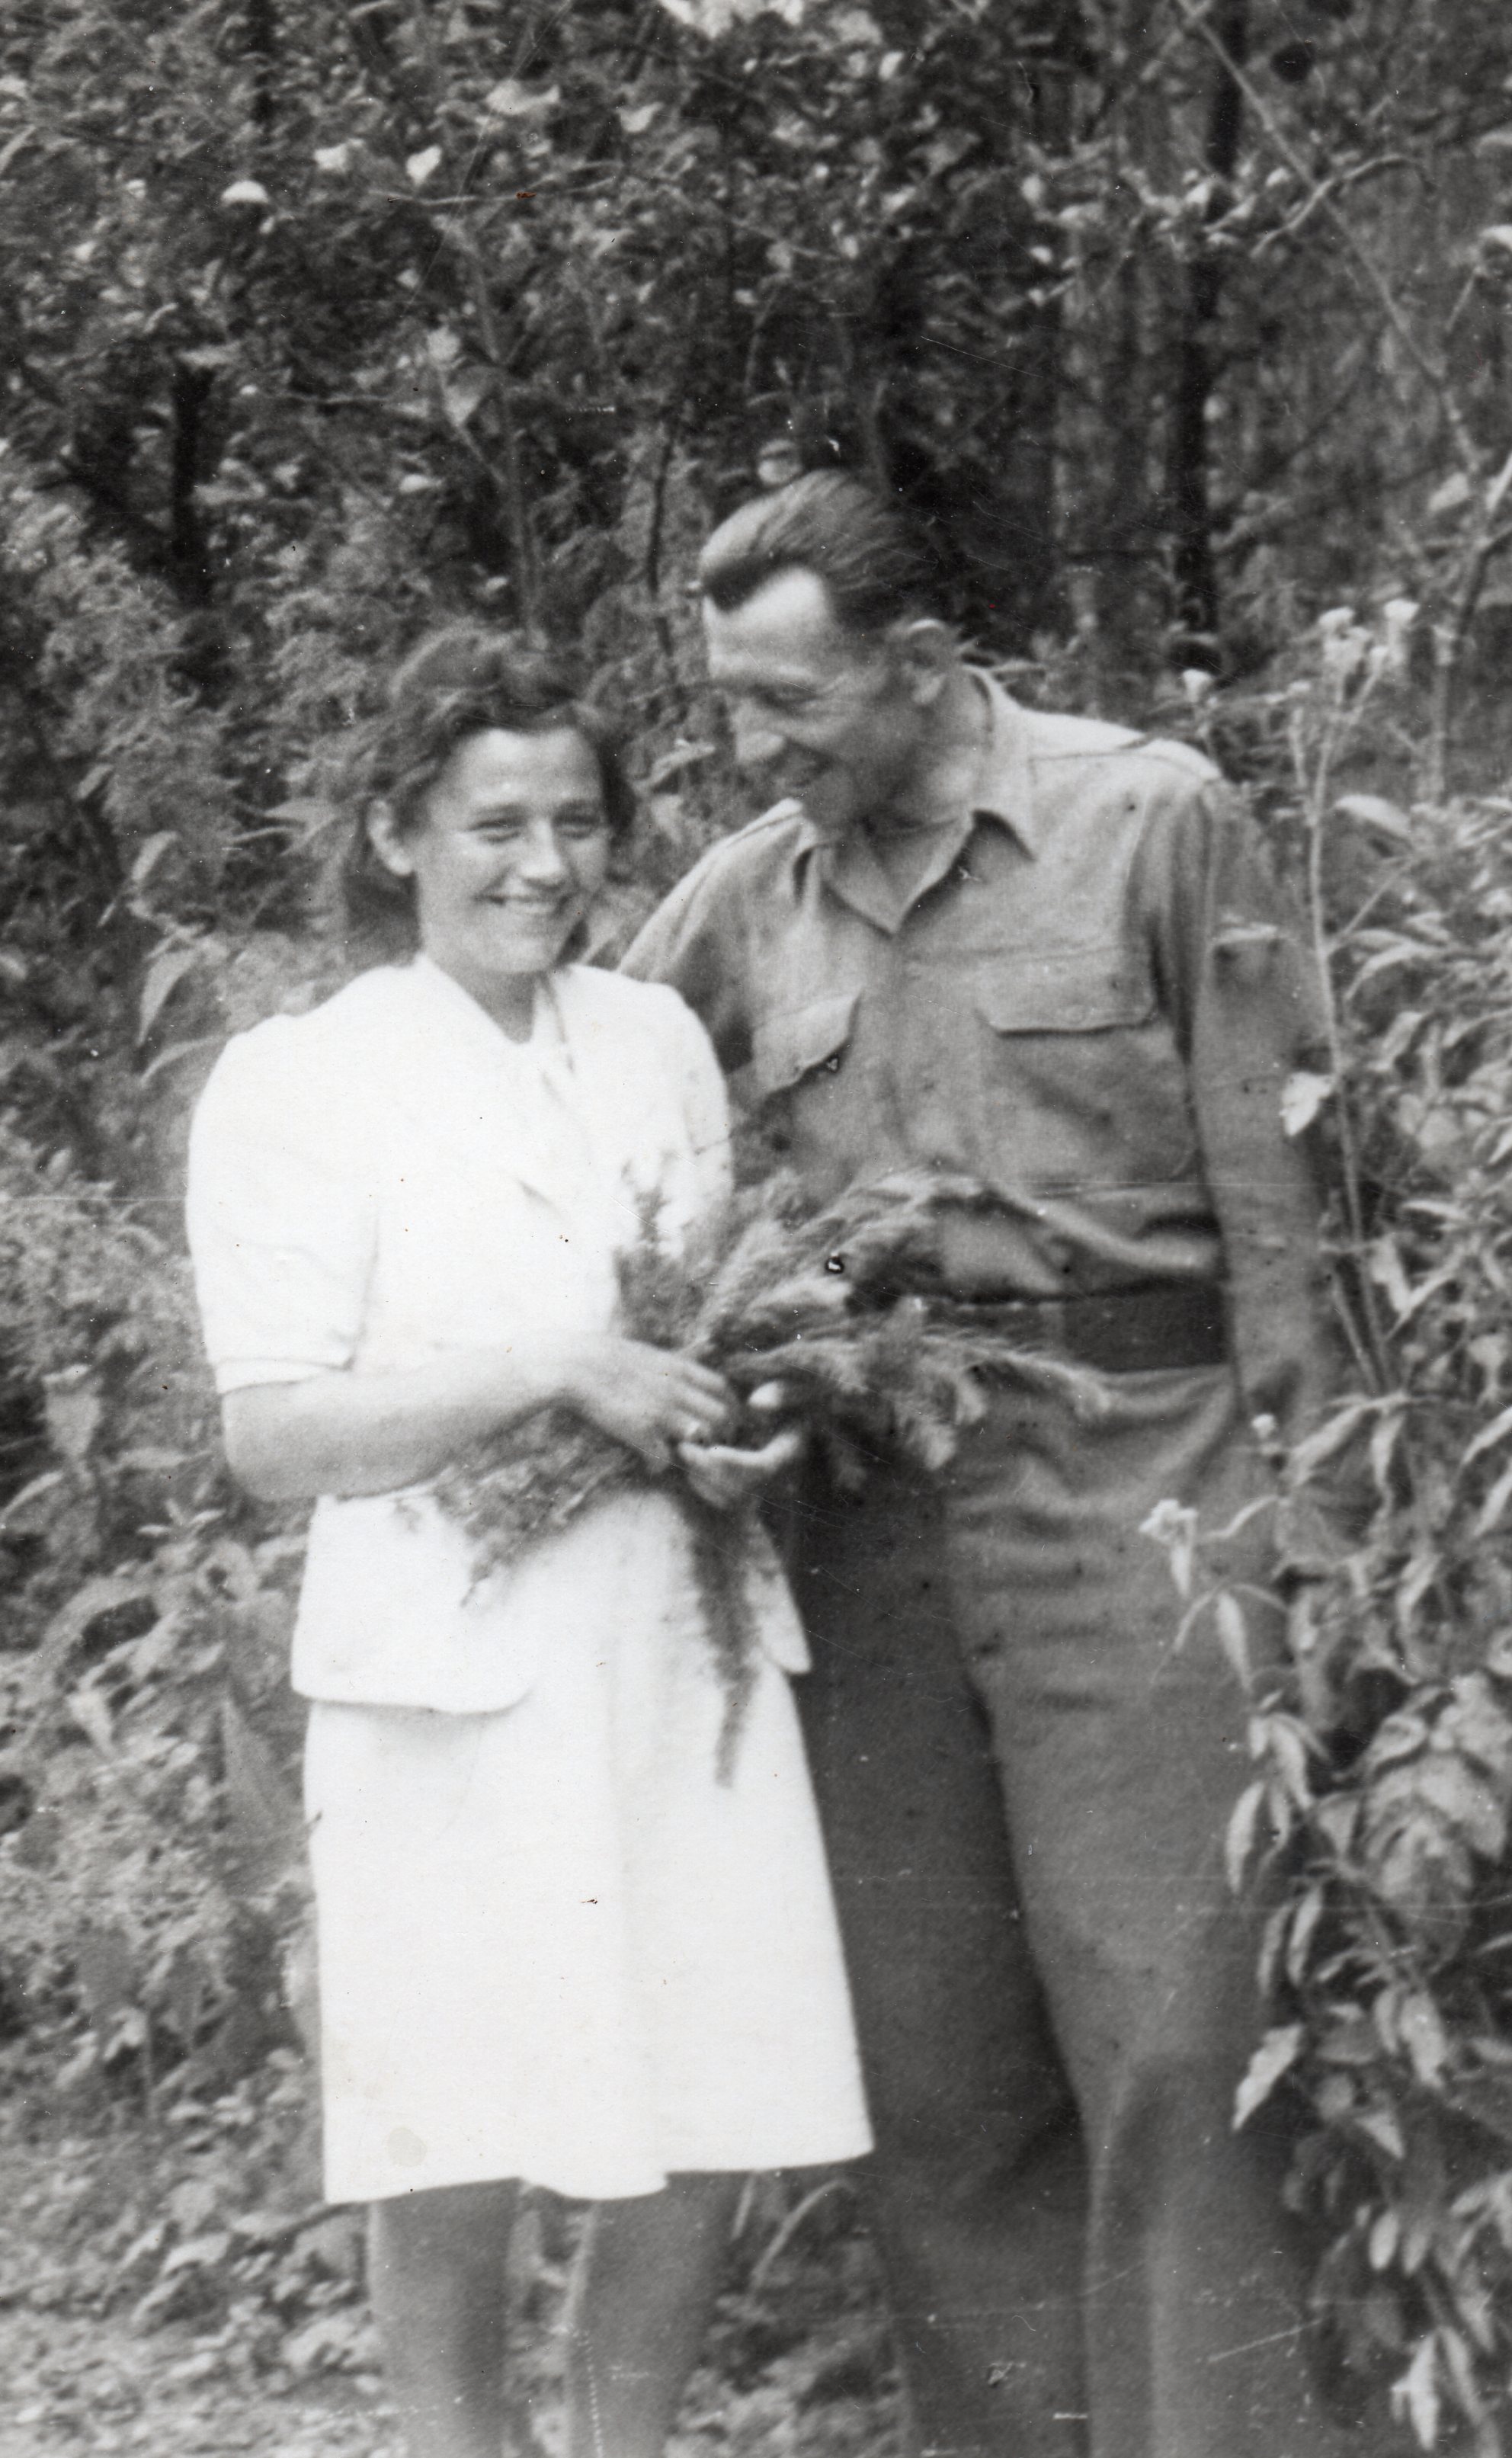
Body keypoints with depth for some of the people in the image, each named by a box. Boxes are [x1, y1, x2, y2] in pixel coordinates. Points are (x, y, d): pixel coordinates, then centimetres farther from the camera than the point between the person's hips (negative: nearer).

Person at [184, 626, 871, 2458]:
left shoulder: (662, 1045, 13)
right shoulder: (295, 1086, -1)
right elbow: (272, 1436, -7)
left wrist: (745, 1421, 0)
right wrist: (555, 1374, -17)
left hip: (683, 1652, 4)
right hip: (456, 1677, -4)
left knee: (702, 2135, 1)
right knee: (458, 2161, -4)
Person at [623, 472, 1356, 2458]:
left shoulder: (1155, 822, -2)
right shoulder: (745, 898, 9)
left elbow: (1264, 1173, -2)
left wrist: (1283, 1486, -6)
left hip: (1127, 1473, -4)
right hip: (868, 1508, 4)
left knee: (1167, 2040, -7)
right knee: (929, 2065, 6)